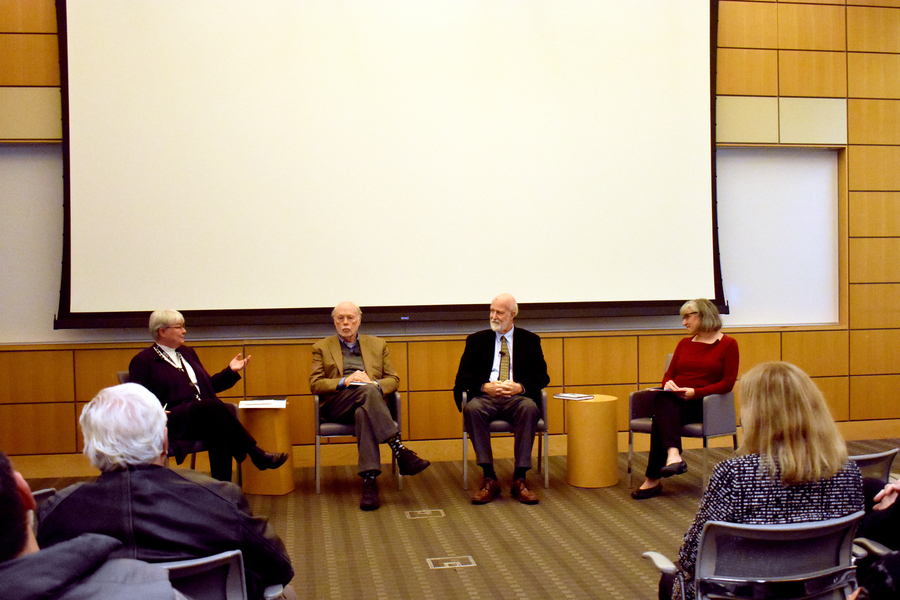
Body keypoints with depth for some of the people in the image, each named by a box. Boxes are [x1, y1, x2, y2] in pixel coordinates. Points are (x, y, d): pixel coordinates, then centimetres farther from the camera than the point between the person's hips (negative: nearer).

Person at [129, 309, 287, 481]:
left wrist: (231, 370, 18)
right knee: (213, 406, -34)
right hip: (172, 420, -6)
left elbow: (209, 385, 31)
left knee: (217, 432, -33)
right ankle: (256, 454, -31)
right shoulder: (143, 360, 6)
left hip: (202, 415, 6)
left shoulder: (187, 353, 27)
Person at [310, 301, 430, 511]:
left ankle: (370, 480, -49)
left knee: (363, 413, -39)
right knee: (366, 392, -36)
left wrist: (374, 383, -8)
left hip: (368, 400, 1)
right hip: (336, 405, -1)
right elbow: (315, 384, 6)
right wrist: (344, 381, -11)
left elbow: (394, 380, 15)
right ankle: (400, 452, -44)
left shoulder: (377, 344, 24)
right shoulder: (322, 347, 19)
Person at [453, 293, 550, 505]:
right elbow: (463, 376, 6)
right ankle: (489, 478, -29)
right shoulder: (477, 340, 15)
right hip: (486, 397, 0)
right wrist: (485, 386, -15)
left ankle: (519, 479, -30)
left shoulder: (530, 340, 15)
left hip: (516, 398, 0)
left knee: (530, 408, -36)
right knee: (472, 409, -35)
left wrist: (519, 387, -16)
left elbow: (542, 376, 6)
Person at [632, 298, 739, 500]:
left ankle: (653, 479, -36)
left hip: (702, 403, -4)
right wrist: (668, 383, -8)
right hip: (674, 399, 4)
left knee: (662, 416, -34)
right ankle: (673, 455, -55)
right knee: (662, 400, -35)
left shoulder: (728, 344, 4)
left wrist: (695, 392, -17)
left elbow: (728, 383, -5)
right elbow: (669, 374, 18)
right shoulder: (684, 343, 22)